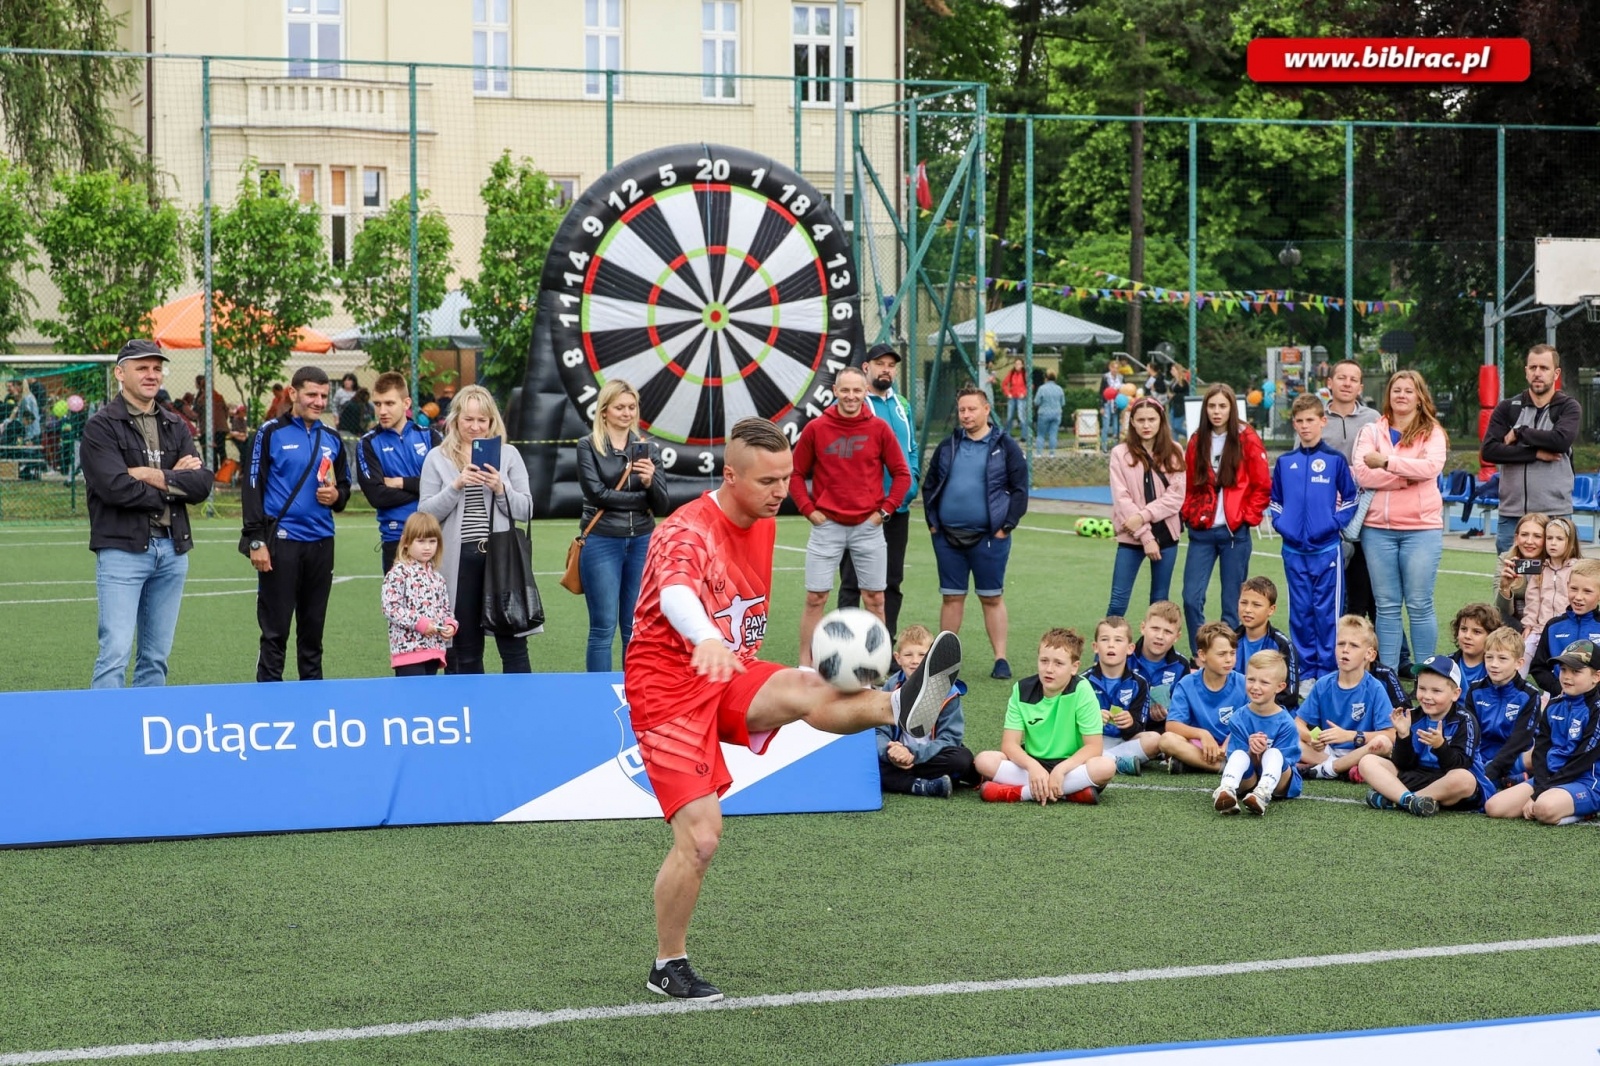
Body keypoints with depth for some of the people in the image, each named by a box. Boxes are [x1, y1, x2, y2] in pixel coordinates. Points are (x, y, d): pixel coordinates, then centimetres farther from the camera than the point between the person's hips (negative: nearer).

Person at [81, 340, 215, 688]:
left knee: (157, 656, 9)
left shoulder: (175, 427, 15)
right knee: (116, 653, -12)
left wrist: (154, 476, -11)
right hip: (123, 550, -6)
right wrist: (175, 482, -6)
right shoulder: (101, 427, -3)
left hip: (172, 550, 6)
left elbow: (201, 484, 3)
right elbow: (115, 487, -17)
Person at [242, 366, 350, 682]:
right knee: (275, 630, -3)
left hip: (321, 543, 5)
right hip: (281, 540, -5)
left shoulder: (332, 439, 13)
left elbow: (344, 485, 23)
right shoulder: (271, 433, -3)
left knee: (313, 629, 11)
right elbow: (252, 487, -5)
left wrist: (336, 495, -3)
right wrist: (256, 541, -11)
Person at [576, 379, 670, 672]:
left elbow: (663, 507, 3)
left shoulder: (648, 448, 9)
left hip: (641, 543, 3)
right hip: (602, 542, -3)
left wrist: (651, 481, -17)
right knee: (603, 628, -2)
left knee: (636, 628, 6)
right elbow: (597, 494, -11)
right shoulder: (588, 446, 0)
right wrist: (642, 497, -6)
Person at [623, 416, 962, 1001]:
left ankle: (902, 707, -59)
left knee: (806, 690, -29)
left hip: (732, 675, 6)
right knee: (700, 834, -13)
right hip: (669, 684, -6)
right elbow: (676, 594, -42)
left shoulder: (764, 525, 7)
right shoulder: (686, 531, -19)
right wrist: (706, 640, -62)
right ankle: (669, 967, 4)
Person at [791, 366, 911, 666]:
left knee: (874, 599, 5)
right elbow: (797, 473, 6)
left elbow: (902, 474, 6)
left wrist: (885, 509, -2)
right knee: (815, 598, -1)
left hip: (868, 528, 1)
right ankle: (805, 667, 5)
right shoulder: (816, 429, -1)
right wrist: (808, 509, -2)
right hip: (827, 526, -1)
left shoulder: (879, 429, 1)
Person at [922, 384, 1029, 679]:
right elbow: (929, 486, 15)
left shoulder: (1005, 447, -1)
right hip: (947, 537, 3)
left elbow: (1019, 489, -2)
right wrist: (932, 521, 5)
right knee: (952, 597, 8)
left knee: (992, 598, 2)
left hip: (989, 537, -3)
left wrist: (1007, 525, -9)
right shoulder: (947, 447, 10)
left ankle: (1001, 659, 6)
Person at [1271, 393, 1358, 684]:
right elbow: (1275, 501, 17)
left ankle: (1328, 673, 4)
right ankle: (1307, 673, 14)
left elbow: (1350, 499, 3)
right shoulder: (1284, 462, 8)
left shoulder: (1335, 460, -1)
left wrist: (1334, 524, -8)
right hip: (1294, 550, 3)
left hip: (1327, 549, -3)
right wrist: (1280, 524, 2)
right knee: (1300, 612, 7)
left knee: (1327, 612, -1)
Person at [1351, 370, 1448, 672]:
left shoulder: (1432, 432, 5)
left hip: (1421, 527, -2)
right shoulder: (1371, 432, 9)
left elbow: (1432, 466, -15)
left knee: (1419, 605, -2)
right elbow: (1362, 474, -6)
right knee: (1386, 606, 5)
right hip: (1378, 528, 2)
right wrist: (1408, 476, -12)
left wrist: (1387, 461, -14)